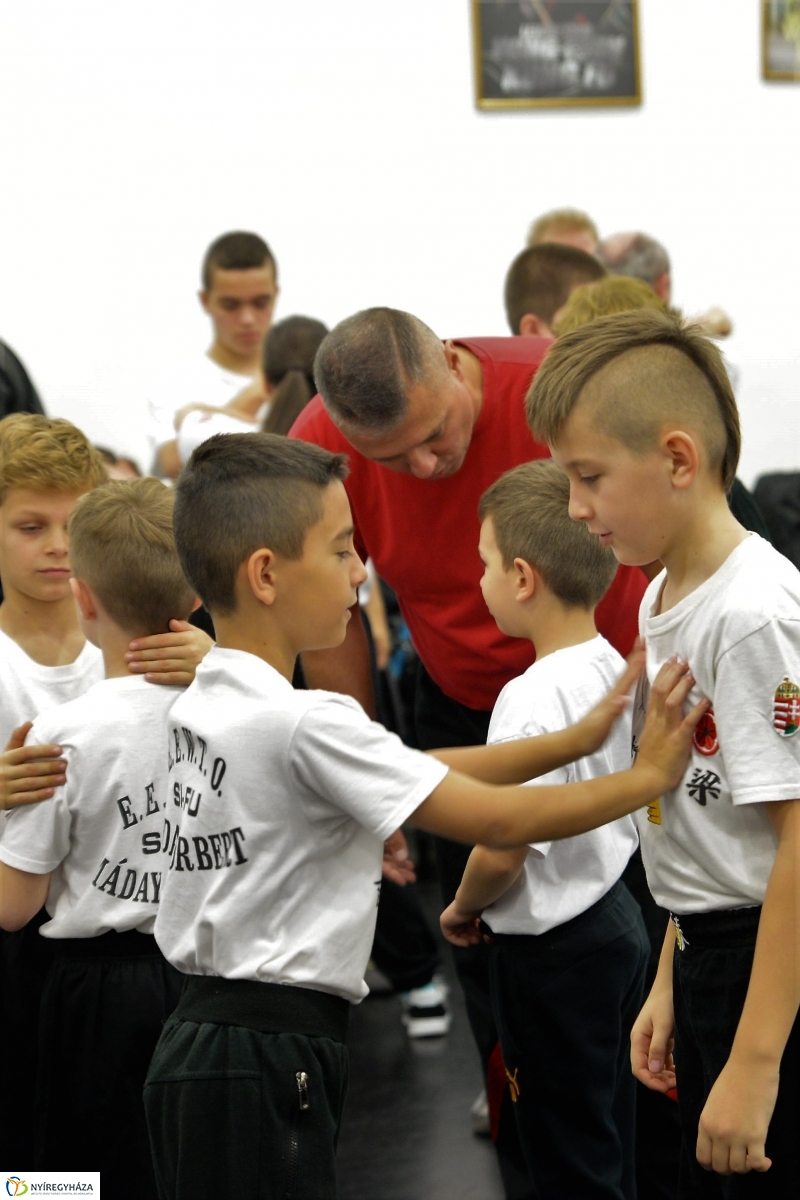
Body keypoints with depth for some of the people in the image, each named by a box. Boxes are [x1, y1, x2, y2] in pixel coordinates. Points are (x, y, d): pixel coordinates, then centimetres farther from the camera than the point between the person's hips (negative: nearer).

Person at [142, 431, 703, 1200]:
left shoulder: (202, 706, 11)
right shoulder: (305, 724, -17)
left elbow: (413, 775, 12)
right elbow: (498, 821, -13)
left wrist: (574, 740, 9)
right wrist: (647, 777, -1)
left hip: (201, 1040, 9)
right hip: (267, 1063, -9)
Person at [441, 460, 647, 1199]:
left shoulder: (533, 701, -25)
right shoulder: (613, 669, 2)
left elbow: (502, 852, -25)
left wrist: (462, 910, -5)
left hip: (553, 949, -9)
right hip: (615, 920, 9)